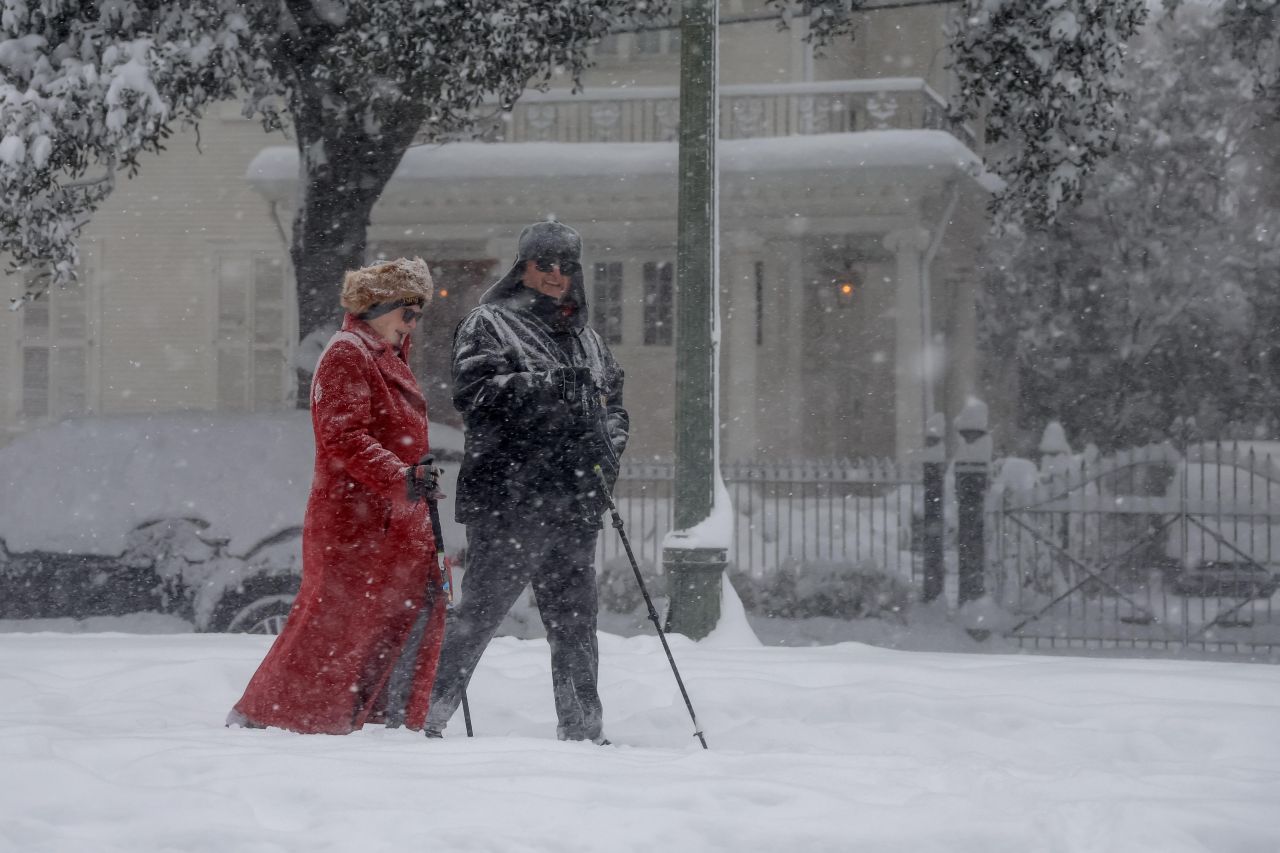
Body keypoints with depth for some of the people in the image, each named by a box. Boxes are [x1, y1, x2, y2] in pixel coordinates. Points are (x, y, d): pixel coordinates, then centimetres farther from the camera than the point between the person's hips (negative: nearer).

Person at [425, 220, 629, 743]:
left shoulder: (587, 340, 23)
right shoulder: (487, 325, 2)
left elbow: (613, 403, 29)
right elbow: (476, 392, -13)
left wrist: (609, 444, 8)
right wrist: (545, 385, -23)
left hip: (574, 504, 6)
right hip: (509, 499, -6)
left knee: (576, 625, 9)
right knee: (479, 613, -7)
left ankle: (582, 730, 16)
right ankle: (427, 716, -2)